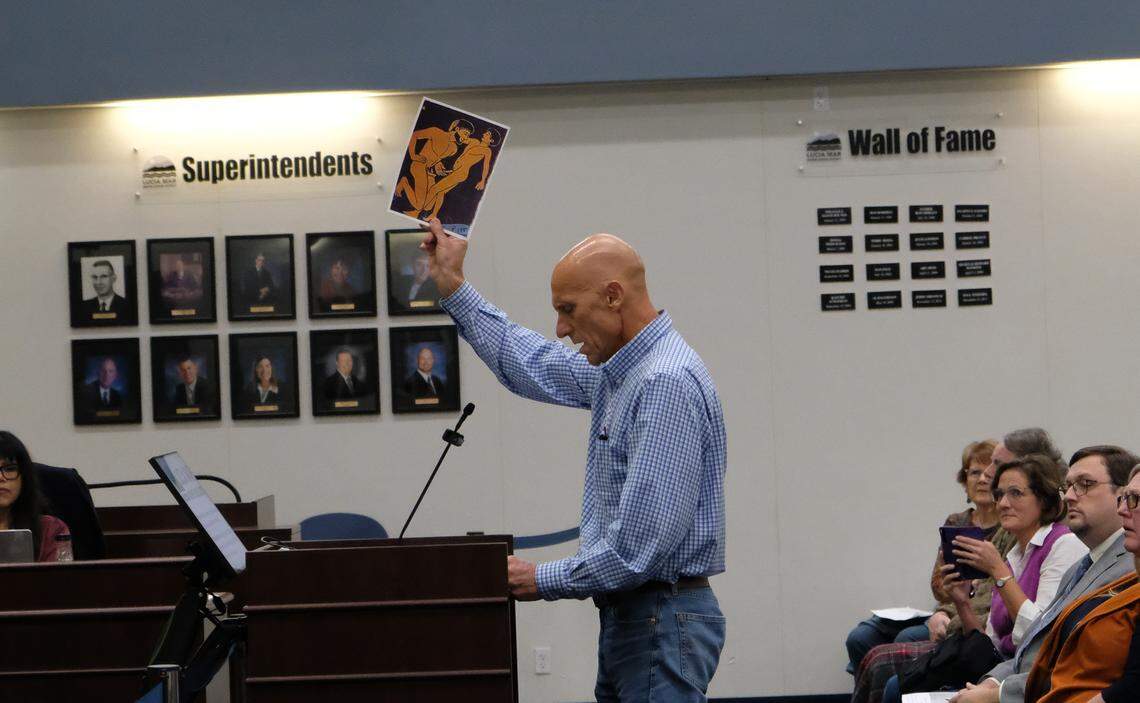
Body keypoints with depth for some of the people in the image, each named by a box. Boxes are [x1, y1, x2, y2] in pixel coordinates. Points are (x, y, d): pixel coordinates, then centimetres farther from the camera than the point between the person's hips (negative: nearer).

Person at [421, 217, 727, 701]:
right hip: (624, 617, 10)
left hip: (663, 620, -10)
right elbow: (531, 365, 32)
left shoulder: (667, 384, -20)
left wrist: (543, 581, -14)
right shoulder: (616, 372, 12)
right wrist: (451, 285, 31)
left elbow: (641, 546, -25)